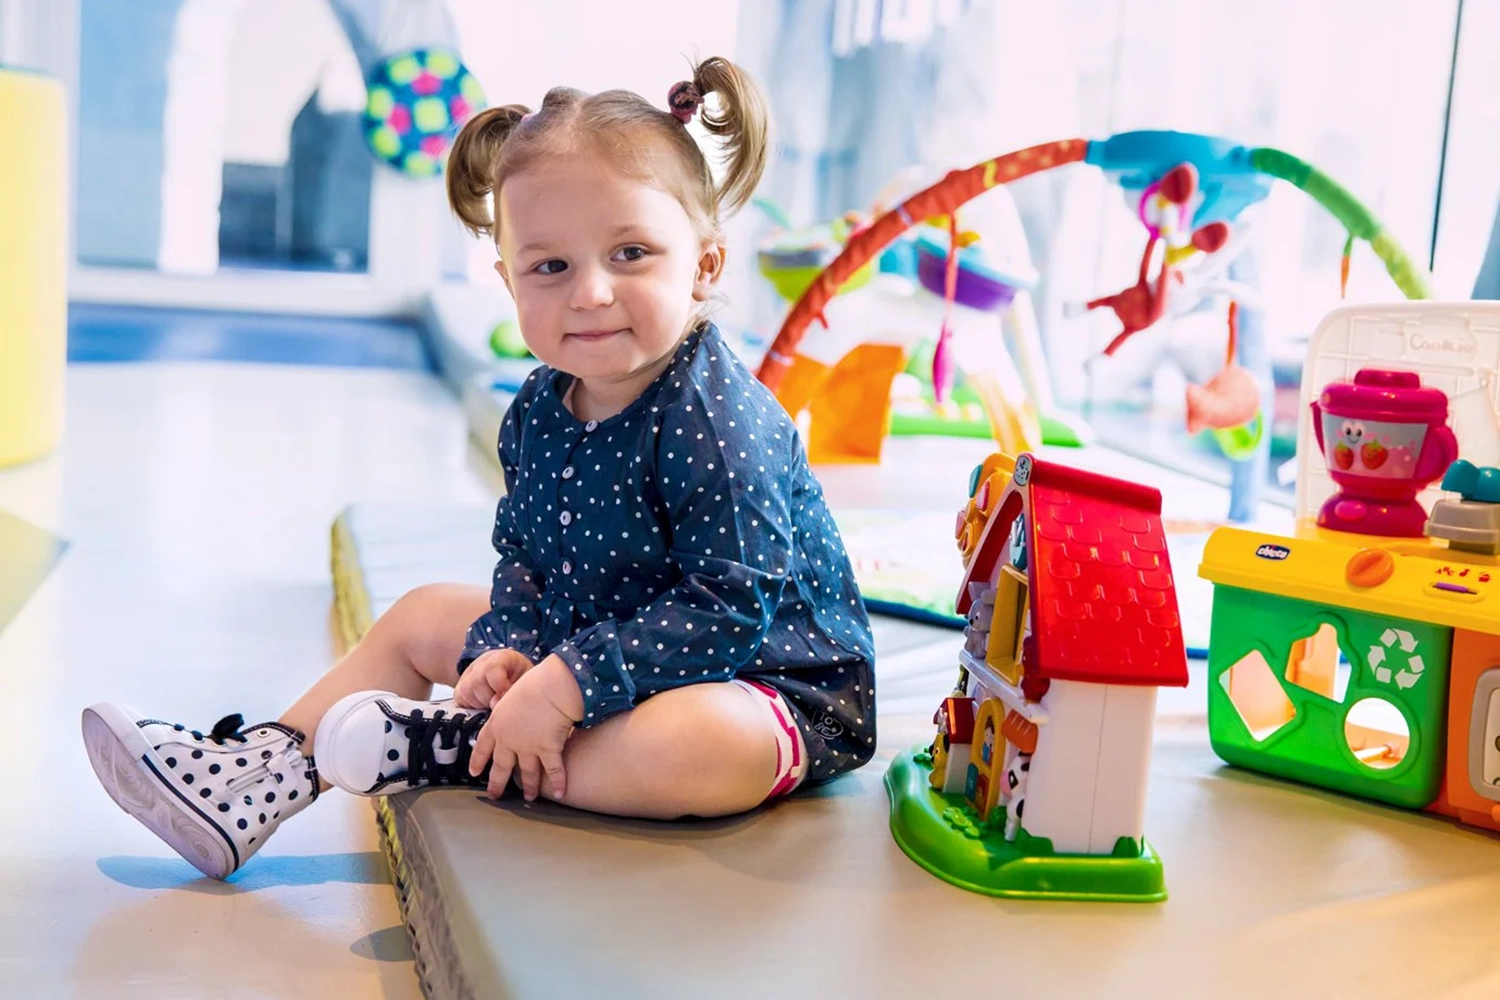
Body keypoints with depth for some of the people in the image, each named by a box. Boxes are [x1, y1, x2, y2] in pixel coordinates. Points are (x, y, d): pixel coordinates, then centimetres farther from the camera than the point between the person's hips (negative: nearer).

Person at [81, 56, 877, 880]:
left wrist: (562, 688, -31)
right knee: (423, 617, 14)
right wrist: (507, 650, -13)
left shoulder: (716, 422, -26)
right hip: (588, 646, 8)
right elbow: (525, 563, 8)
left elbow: (730, 609, -30)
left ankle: (453, 748, -19)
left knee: (685, 745, -41)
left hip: (776, 682, -8)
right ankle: (259, 771, 10)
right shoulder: (539, 410, -2)